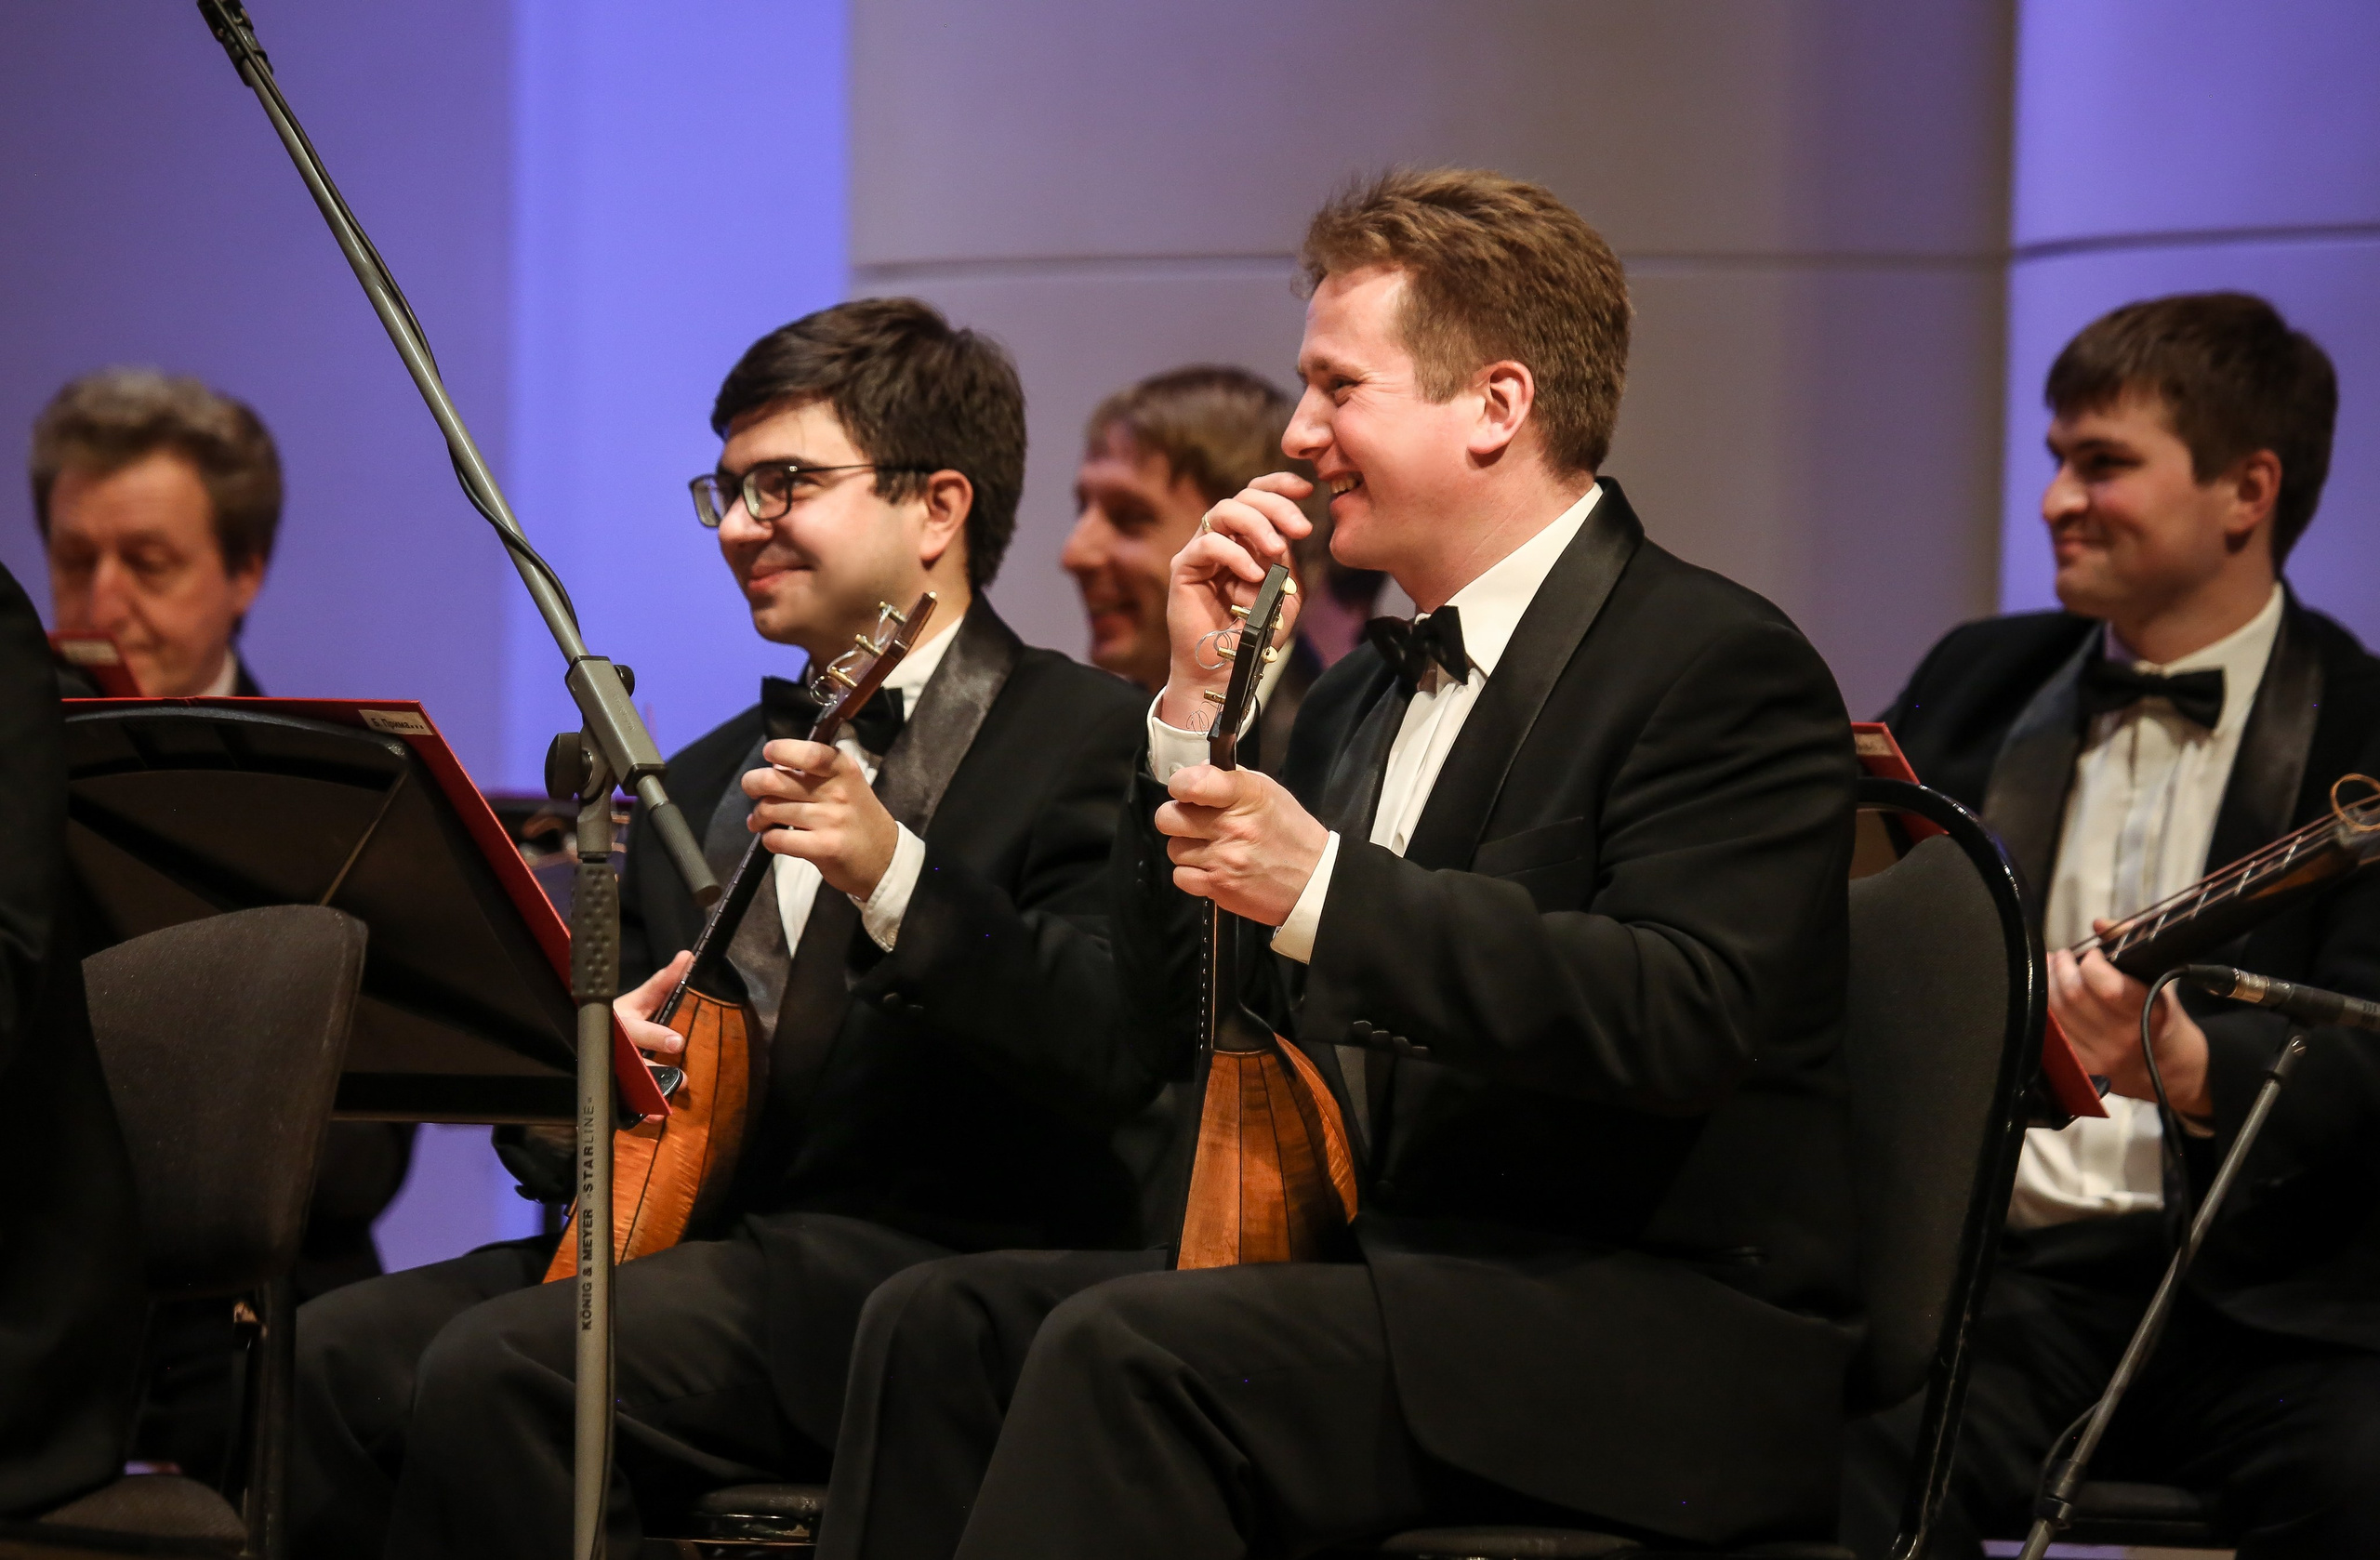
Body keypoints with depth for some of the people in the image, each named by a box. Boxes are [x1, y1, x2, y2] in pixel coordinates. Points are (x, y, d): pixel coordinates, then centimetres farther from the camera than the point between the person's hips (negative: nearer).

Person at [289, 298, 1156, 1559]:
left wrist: (896, 875, -27)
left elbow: (1115, 1053, -15)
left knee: (497, 1367, -28)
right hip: (688, 1233, 7)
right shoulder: (700, 788, 24)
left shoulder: (1086, 740, 0)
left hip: (921, 1266, -7)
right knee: (327, 1356, -18)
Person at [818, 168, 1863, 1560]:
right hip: (1400, 1271, 9)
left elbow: (1683, 1023, -25)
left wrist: (1326, 890, -26)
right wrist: (1199, 698, 6)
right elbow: (1184, 1013, 17)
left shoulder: (1721, 667, -9)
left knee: (1131, 1351, -28)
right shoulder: (1374, 692, 19)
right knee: (946, 1324, -8)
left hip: (1663, 1331, -9)